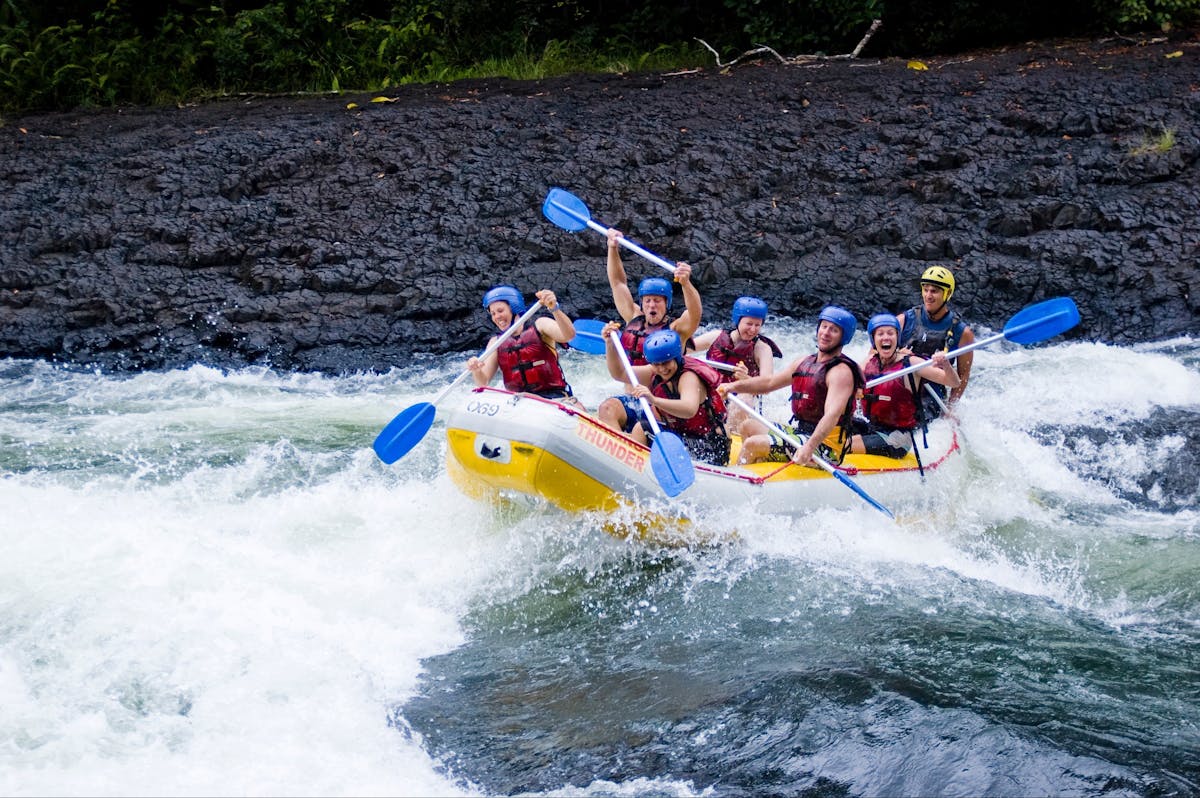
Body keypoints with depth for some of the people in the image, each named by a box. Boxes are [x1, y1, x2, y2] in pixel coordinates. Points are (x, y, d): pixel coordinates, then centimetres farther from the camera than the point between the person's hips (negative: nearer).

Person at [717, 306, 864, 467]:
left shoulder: (841, 372, -17)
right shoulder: (803, 363, 12)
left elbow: (832, 415, -30)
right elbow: (769, 382, 24)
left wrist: (809, 448, -43)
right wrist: (734, 386, 13)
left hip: (824, 448, -10)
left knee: (752, 444, -17)